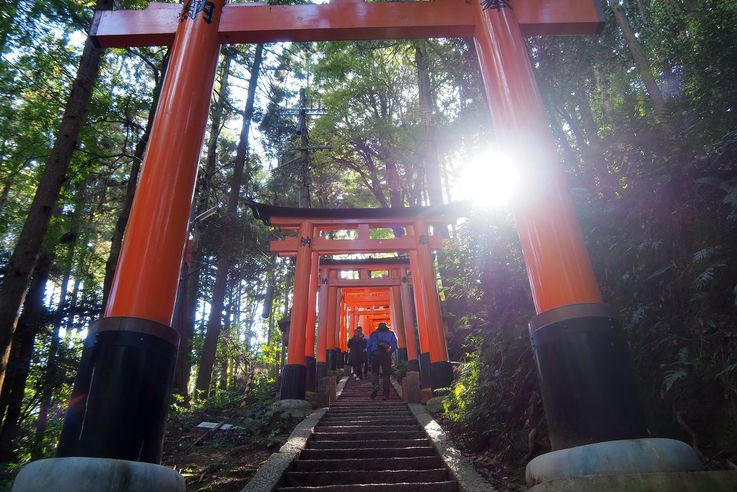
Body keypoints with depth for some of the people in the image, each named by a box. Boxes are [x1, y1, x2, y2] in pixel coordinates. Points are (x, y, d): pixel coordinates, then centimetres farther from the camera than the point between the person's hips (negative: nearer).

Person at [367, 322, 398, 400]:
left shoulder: (374, 334, 16)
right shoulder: (391, 333, 17)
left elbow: (369, 346, 10)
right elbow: (394, 345, 5)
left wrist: (370, 357, 13)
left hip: (375, 354, 0)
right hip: (386, 355, 1)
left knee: (374, 371, 12)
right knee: (386, 374, 5)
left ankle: (376, 386, -16)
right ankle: (386, 394, 2)